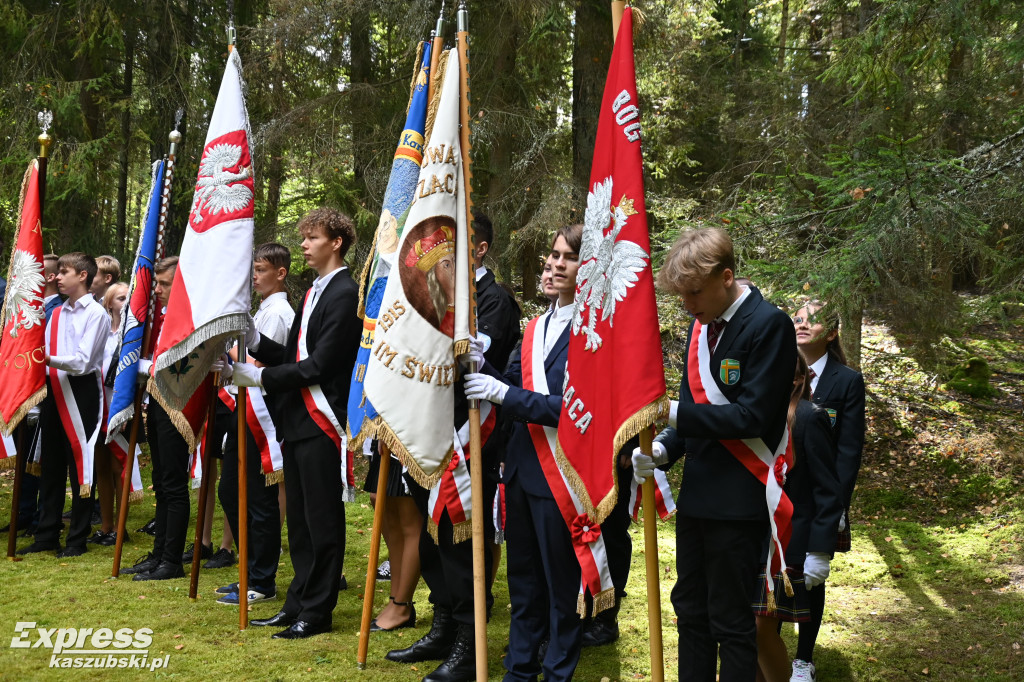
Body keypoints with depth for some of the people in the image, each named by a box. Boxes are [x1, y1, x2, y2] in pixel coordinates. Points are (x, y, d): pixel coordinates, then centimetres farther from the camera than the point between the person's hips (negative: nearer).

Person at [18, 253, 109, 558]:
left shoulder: (96, 314, -7)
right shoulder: (56, 314, 15)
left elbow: (82, 361, -16)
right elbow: (44, 353, 14)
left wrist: (50, 360, -30)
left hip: (81, 391, -7)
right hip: (54, 390, 7)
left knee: (80, 464, -1)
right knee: (51, 465, 11)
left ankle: (77, 539, 7)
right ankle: (47, 535, 20)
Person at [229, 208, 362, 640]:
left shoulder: (345, 294, -13)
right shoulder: (313, 293, 17)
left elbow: (320, 365, -19)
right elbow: (293, 356, 15)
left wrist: (258, 376, -13)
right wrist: (253, 339, 1)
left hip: (321, 424, -10)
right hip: (297, 422, 10)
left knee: (322, 520, 0)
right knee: (299, 520, 15)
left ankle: (317, 612, 8)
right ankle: (298, 603, 25)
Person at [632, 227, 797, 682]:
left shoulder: (768, 324, -15)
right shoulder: (700, 327, 10)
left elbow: (752, 415, -20)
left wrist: (676, 414, -22)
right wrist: (663, 449, -2)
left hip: (738, 498, -8)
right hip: (696, 492, 8)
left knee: (731, 621, 2)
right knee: (690, 610, 17)